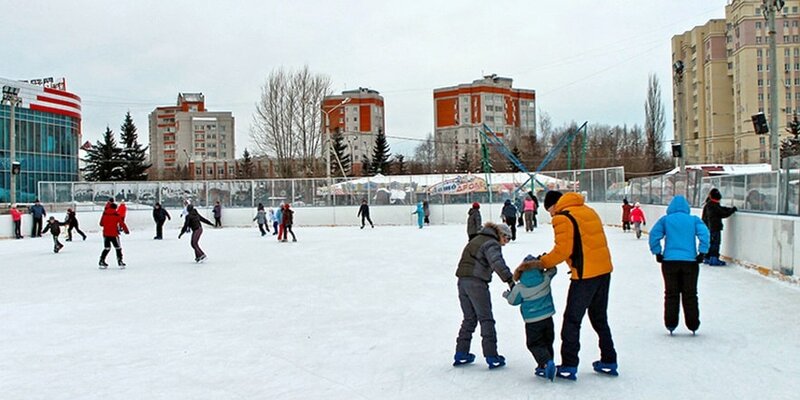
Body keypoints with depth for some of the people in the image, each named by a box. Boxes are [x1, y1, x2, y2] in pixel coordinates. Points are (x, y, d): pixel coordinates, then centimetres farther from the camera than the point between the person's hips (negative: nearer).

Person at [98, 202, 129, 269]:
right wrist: (126, 230, 7)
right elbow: (121, 223, -4)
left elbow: (101, 223, 12)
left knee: (107, 248, 17)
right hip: (114, 234, -4)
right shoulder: (116, 214, -4)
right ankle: (120, 262, 2)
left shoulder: (105, 213, 6)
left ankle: (102, 261, 13)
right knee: (118, 248, 7)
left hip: (105, 234, 4)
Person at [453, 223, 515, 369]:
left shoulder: (476, 240, 23)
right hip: (477, 283, -8)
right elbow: (497, 263, -23)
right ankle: (491, 357, 1)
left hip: (462, 281, 8)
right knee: (486, 319, 0)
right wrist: (510, 279, -28)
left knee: (469, 319, 16)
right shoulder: (492, 243, -5)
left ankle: (461, 354, 18)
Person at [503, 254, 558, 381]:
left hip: (532, 322, -3)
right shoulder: (545, 279, -10)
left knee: (535, 344, 5)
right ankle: (543, 367, 20)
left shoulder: (519, 288, -15)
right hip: (548, 318, 3)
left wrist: (507, 294, 21)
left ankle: (547, 362, -17)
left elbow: (513, 301, 2)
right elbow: (552, 269, 10)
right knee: (547, 342, 18)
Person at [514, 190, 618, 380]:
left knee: (572, 320, 1)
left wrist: (541, 263, -11)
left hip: (585, 275, -8)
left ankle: (568, 366, 5)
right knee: (599, 318, 20)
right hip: (604, 270, 8)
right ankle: (608, 362, 27)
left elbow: (562, 250, -19)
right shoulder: (588, 211, 15)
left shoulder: (563, 218, -11)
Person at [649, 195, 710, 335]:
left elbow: (654, 234, -6)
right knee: (690, 294, 10)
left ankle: (670, 324, 10)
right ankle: (693, 325, 14)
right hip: (690, 261, 0)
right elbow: (704, 233, -8)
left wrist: (657, 253, 0)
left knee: (671, 294, 9)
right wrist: (702, 253, -5)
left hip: (669, 261, 0)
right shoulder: (694, 220, 6)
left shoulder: (665, 220, 4)